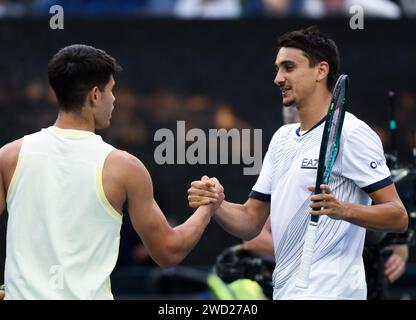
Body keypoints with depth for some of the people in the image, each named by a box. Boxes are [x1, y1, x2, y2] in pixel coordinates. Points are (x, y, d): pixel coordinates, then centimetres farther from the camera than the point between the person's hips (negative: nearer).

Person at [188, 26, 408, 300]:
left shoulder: (350, 133, -10)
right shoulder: (282, 138, 14)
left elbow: (398, 217, -14)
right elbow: (250, 223, 12)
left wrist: (342, 210, -31)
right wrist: (216, 205, -8)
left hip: (327, 291, -7)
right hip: (285, 290, 8)